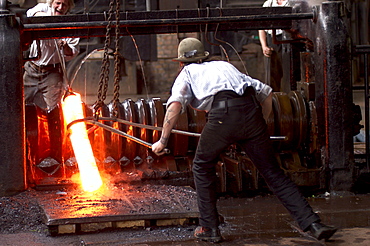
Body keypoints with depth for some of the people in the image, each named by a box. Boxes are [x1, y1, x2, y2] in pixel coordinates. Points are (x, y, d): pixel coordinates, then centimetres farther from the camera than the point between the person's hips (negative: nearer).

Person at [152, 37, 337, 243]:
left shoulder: (187, 73, 24)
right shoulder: (225, 66, 36)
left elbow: (176, 104, 2)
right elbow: (266, 92, 31)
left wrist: (163, 141, 6)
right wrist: (261, 123, 40)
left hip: (222, 114, -4)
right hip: (251, 110, 4)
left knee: (202, 168, 20)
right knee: (273, 173, 8)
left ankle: (209, 228, 21)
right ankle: (313, 224, -1)